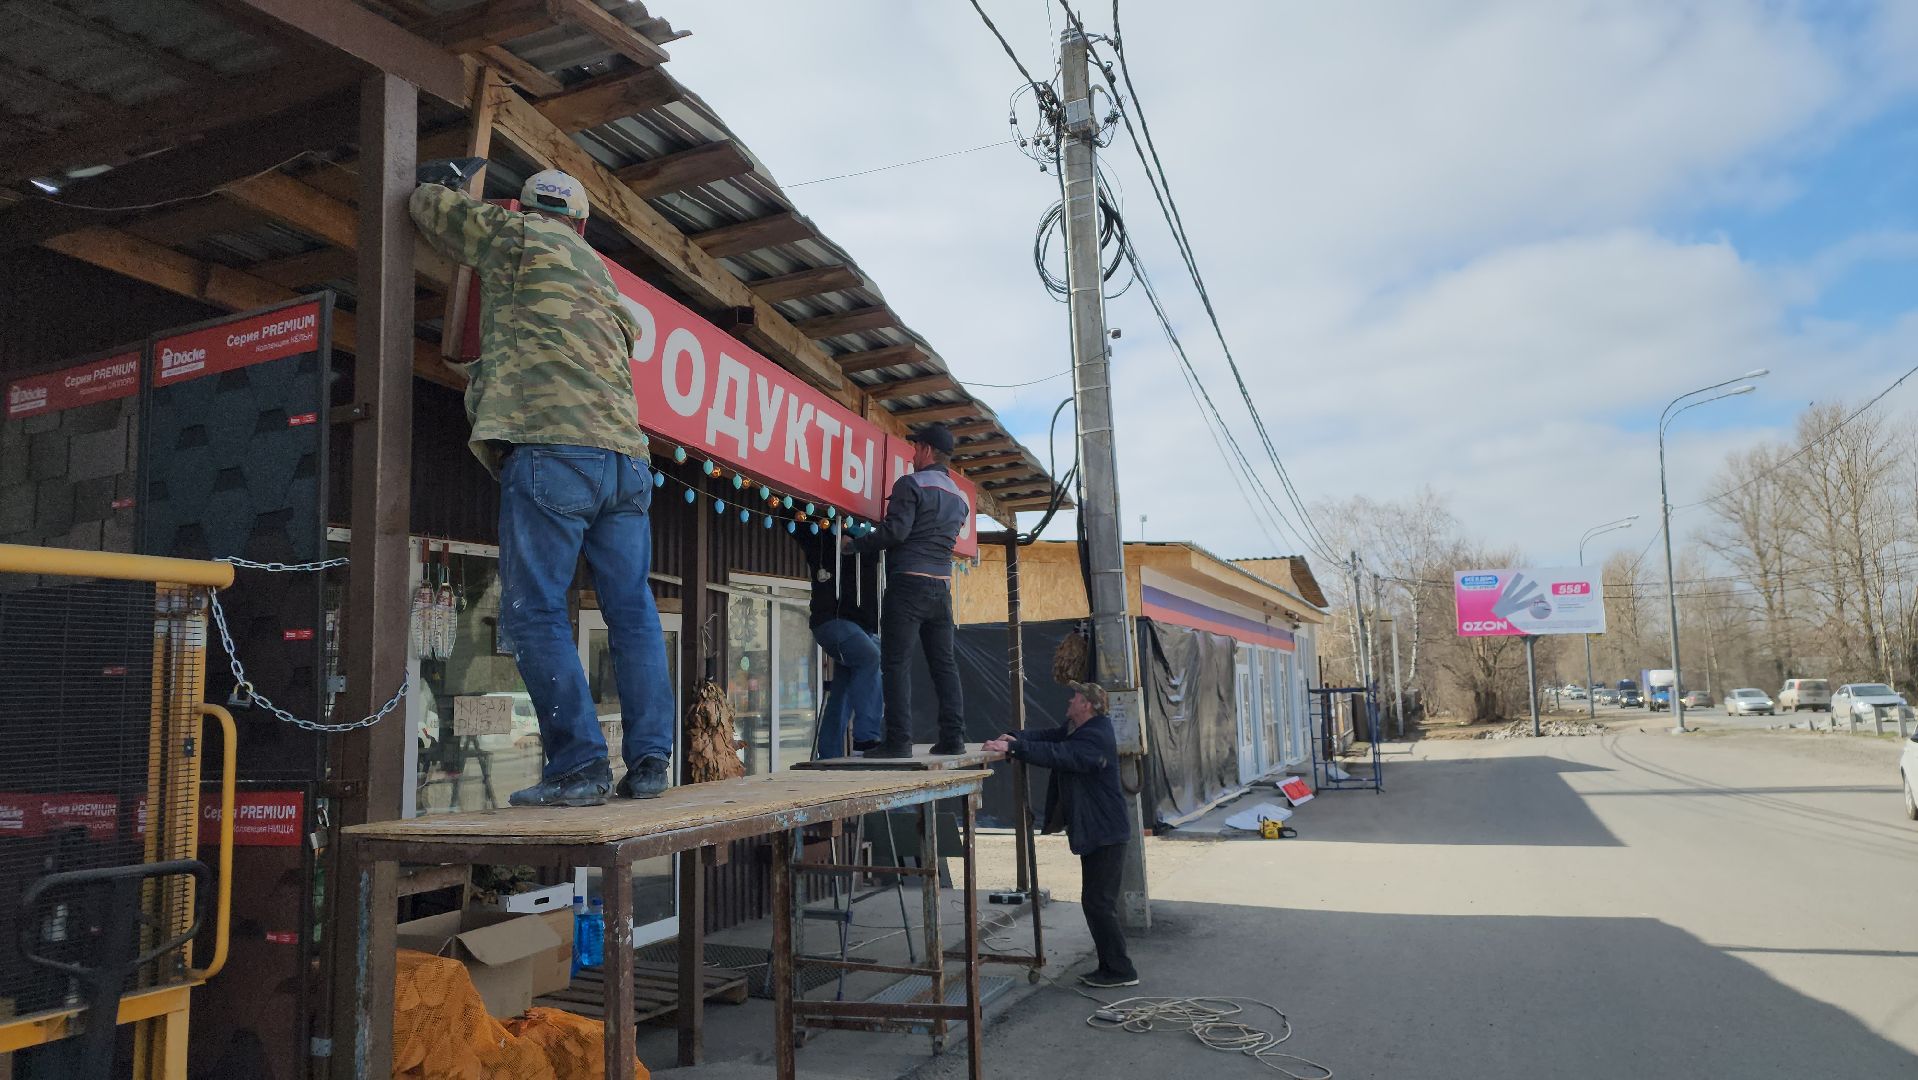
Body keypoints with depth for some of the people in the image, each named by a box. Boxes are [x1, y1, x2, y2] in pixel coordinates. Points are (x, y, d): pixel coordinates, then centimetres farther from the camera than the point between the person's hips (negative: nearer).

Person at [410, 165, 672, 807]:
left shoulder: (514, 235, 12)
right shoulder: (598, 273, 29)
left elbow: (431, 207, 24)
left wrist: (433, 180, 48)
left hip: (551, 448, -6)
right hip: (626, 453, 6)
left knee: (534, 612, -5)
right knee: (633, 613, 6)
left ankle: (579, 767, -10)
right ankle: (648, 762, 5)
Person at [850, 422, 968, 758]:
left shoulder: (911, 484, -6)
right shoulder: (959, 497, 19)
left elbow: (896, 531, -15)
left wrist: (857, 545, -3)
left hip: (908, 582, -7)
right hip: (941, 585, 7)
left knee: (896, 663, -6)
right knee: (944, 663, 9)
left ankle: (898, 740, -10)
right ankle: (953, 738, 7)